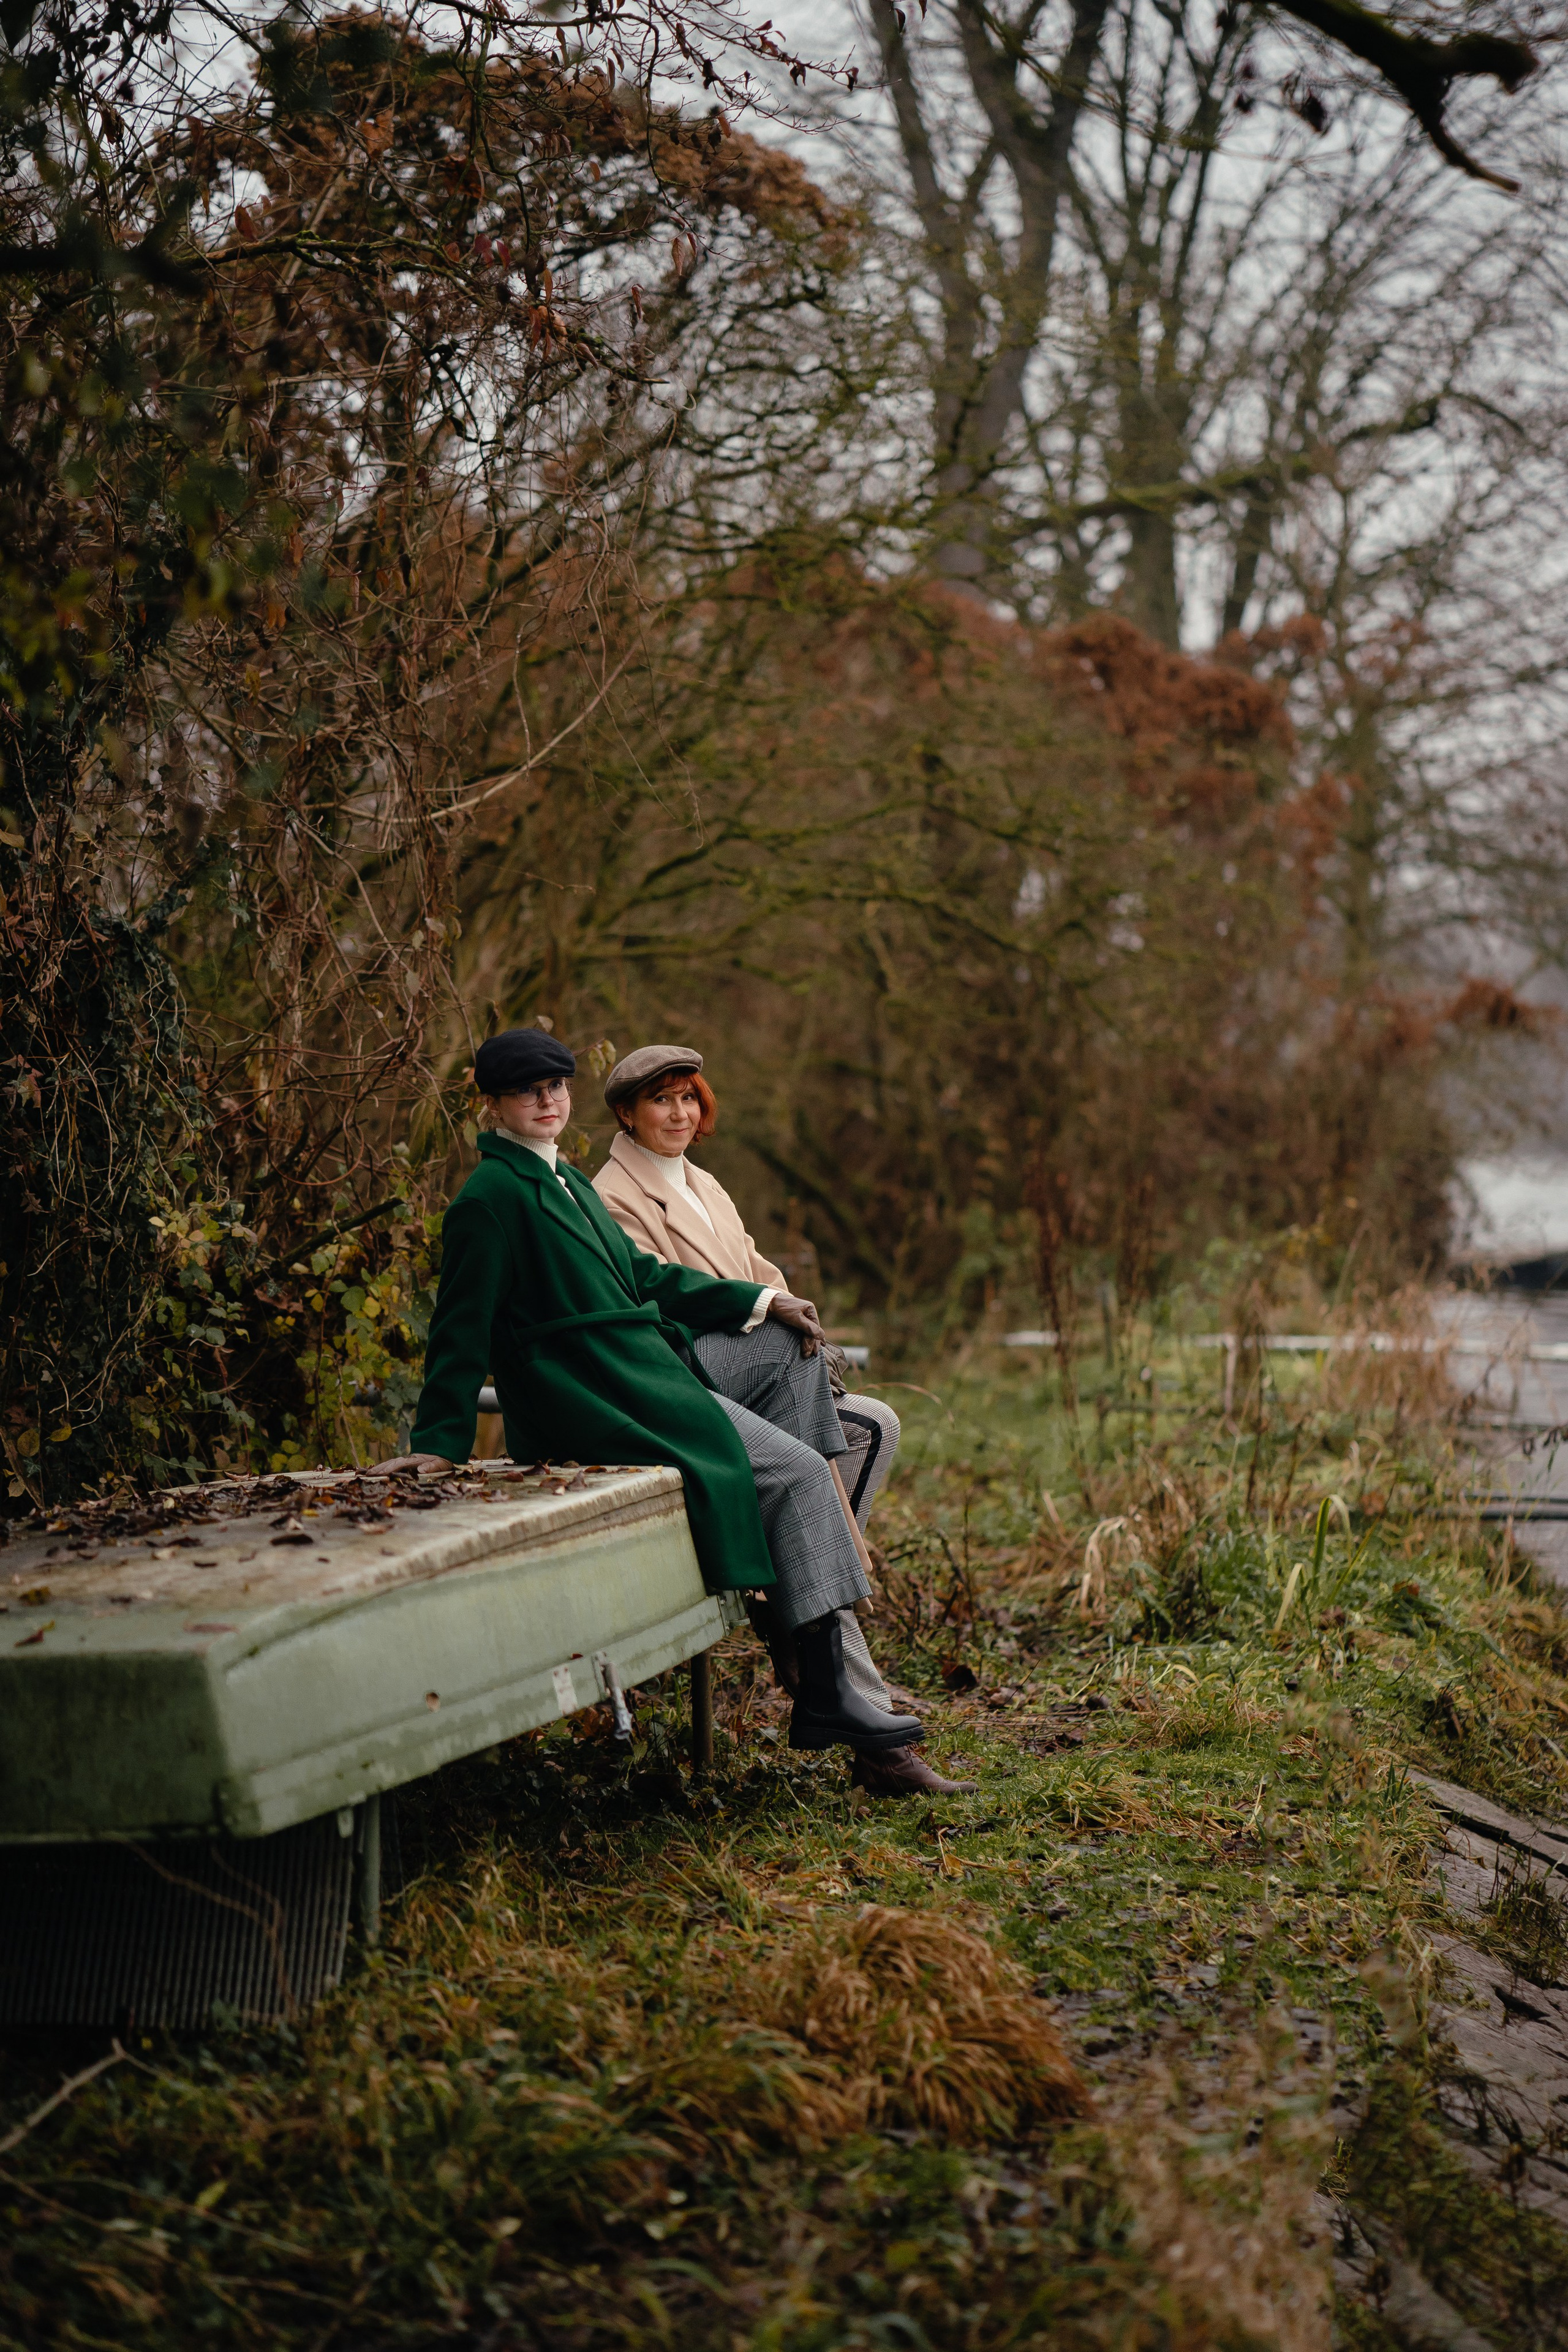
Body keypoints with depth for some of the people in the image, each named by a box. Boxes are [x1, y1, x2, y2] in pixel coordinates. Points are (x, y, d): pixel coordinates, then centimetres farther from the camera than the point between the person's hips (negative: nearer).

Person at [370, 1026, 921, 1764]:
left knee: (802, 1473, -3)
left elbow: (639, 1274, 27)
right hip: (600, 1411, -9)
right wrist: (440, 1442, -14)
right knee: (797, 1472, -13)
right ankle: (827, 1694, -8)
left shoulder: (566, 1182, 20)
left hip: (647, 1384, 9)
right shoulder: (492, 1196, -10)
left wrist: (762, 1302, 25)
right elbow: (463, 1325, -12)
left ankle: (830, 1692, -4)